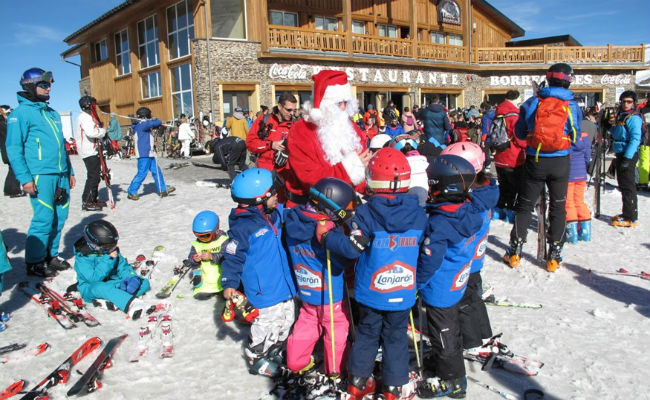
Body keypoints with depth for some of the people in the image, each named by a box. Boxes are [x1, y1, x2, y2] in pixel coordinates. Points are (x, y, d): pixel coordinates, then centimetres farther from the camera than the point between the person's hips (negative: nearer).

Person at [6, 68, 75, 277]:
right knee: (44, 218, -7)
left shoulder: (52, 113, 18)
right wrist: (25, 178, -15)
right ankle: (34, 262, 6)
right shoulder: (21, 113, -4)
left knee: (60, 216, 9)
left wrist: (70, 171, 20)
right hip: (41, 175, -7)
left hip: (61, 175, 7)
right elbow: (13, 148, -8)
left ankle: (50, 255, 23)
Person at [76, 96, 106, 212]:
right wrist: (103, 131, -13)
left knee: (95, 175, 15)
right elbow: (90, 132, -27)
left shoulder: (87, 116, 21)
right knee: (93, 176, -11)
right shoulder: (85, 117, -14)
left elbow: (94, 132, 25)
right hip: (89, 151, -11)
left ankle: (93, 199, 22)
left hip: (91, 151, 11)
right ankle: (87, 202, -8)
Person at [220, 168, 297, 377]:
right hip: (264, 290, -9)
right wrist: (229, 283, -14)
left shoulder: (275, 213, 0)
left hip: (283, 284, 9)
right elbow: (232, 256, -14)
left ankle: (274, 352, 43)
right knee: (268, 322, 3)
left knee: (286, 319, 21)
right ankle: (256, 359, 27)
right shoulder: (243, 226, -22)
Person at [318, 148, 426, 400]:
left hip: (370, 292, -1)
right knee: (396, 336, 17)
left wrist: (326, 236, -7)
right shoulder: (419, 214, -7)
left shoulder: (366, 213, -18)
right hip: (403, 293, 2)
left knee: (367, 333, 18)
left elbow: (352, 248, -21)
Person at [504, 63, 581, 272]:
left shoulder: (532, 103, -4)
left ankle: (515, 252, 11)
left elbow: (519, 132, 4)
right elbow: (575, 136, 5)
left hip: (535, 161, 0)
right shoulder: (572, 106, -4)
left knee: (525, 206, 11)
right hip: (560, 162, 0)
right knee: (558, 208, 11)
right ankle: (554, 256, 13)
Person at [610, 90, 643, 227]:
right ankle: (627, 214, 25)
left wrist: (627, 158, -24)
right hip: (621, 154, 9)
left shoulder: (634, 118, -12)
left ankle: (630, 218, -4)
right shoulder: (621, 116, 16)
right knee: (623, 185, 15)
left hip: (629, 155, -9)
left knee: (628, 186, -8)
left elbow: (635, 139, -19)